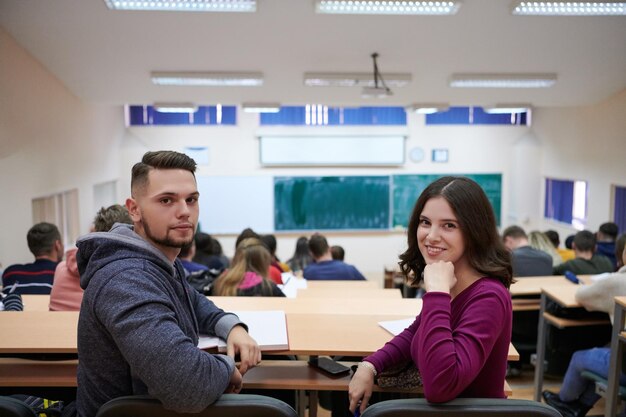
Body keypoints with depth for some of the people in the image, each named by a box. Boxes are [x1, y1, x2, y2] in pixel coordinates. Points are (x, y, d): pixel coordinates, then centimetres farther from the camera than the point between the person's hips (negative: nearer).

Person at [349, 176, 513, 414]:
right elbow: (415, 334, 15)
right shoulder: (446, 286, -3)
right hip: (438, 407, 6)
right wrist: (369, 366, 0)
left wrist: (437, 292, -33)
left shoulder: (487, 298, -26)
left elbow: (439, 387, -37)